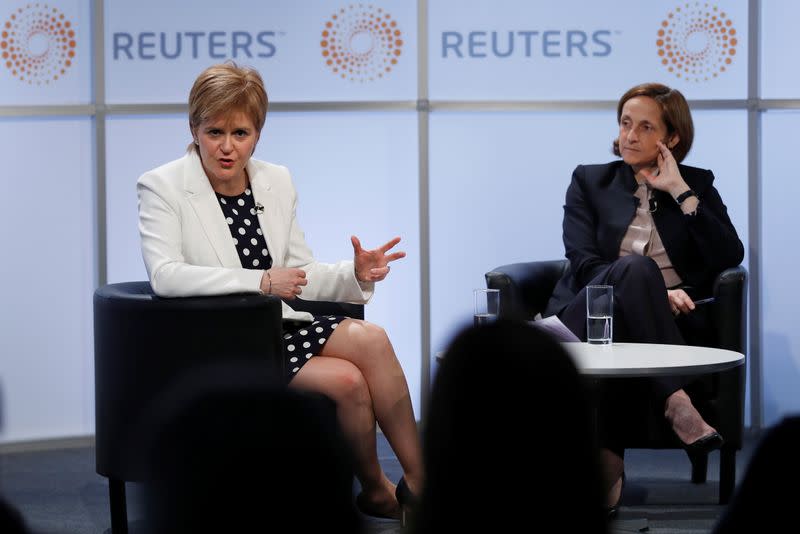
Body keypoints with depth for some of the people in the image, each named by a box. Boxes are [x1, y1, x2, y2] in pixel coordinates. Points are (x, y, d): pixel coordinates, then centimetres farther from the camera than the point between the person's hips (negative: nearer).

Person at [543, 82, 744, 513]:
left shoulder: (696, 184, 19)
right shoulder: (589, 181, 18)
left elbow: (730, 258, 2)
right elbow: (583, 264, 2)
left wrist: (681, 192, -2)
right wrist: (652, 291, -15)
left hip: (675, 324, 0)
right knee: (635, 267, -36)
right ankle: (674, 404, -42)